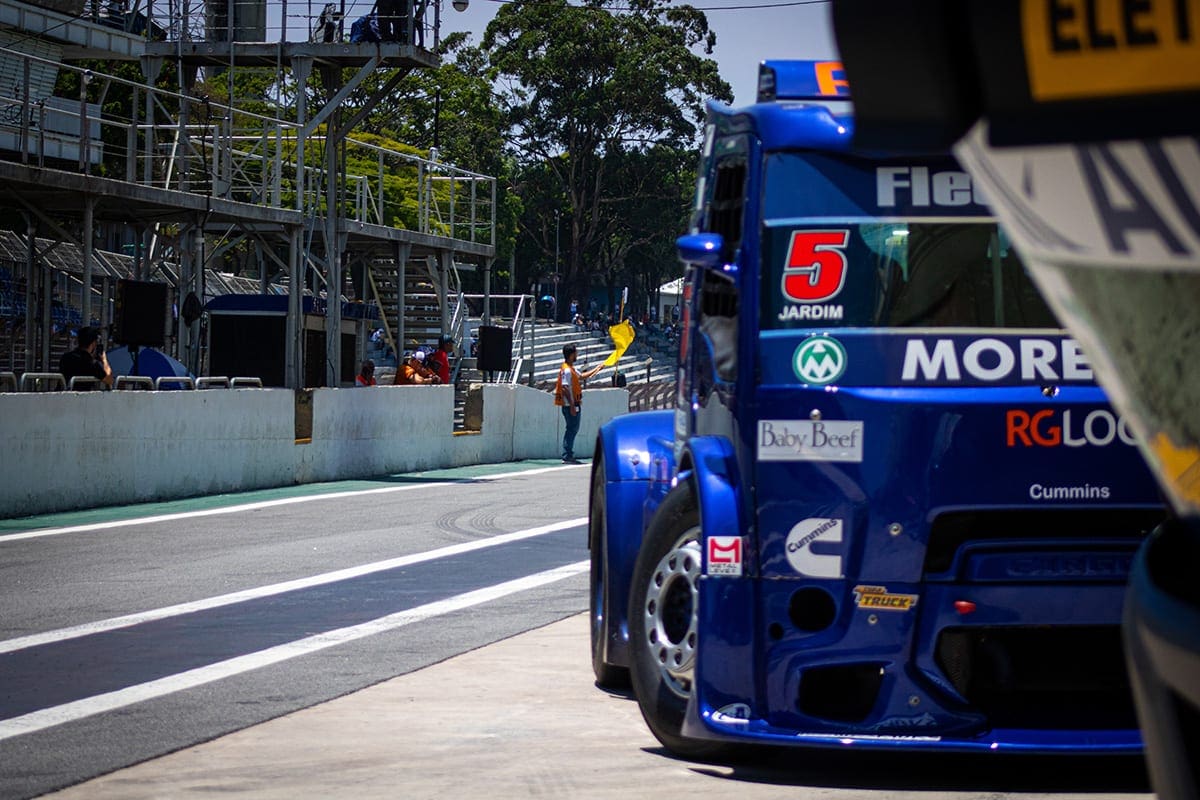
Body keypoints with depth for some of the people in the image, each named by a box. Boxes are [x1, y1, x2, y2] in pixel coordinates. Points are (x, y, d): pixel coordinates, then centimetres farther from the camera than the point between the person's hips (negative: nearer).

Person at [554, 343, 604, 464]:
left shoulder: (571, 368, 15)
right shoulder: (566, 370, -17)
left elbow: (582, 376, 31)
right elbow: (565, 388, -23)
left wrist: (597, 369, 32)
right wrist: (572, 405, -25)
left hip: (573, 405, 11)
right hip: (570, 405, -11)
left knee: (573, 429, 14)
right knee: (572, 429, -8)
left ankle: (568, 456, 19)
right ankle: (567, 457, -6)